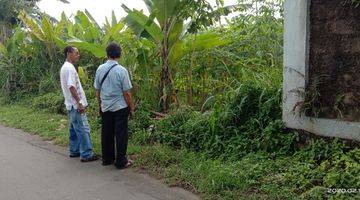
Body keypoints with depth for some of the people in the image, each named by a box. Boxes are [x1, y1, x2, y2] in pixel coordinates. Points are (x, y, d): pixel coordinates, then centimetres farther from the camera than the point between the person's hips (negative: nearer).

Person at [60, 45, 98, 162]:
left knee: (74, 129, 17)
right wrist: (79, 103, -23)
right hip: (76, 105, -11)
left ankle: (74, 151, 26)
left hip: (72, 105, 11)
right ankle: (86, 155, -4)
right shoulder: (69, 68, -17)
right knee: (83, 130, -7)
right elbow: (71, 87, -24)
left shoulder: (65, 67, 15)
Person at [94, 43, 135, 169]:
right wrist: (132, 108, -2)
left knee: (106, 133, 14)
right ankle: (121, 162, 11)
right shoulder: (121, 70, -15)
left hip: (105, 107, 5)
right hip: (120, 107, -5)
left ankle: (107, 159, 26)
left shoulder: (100, 69, -1)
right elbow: (127, 93, -13)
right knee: (121, 135, 4)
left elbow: (97, 90, 7)